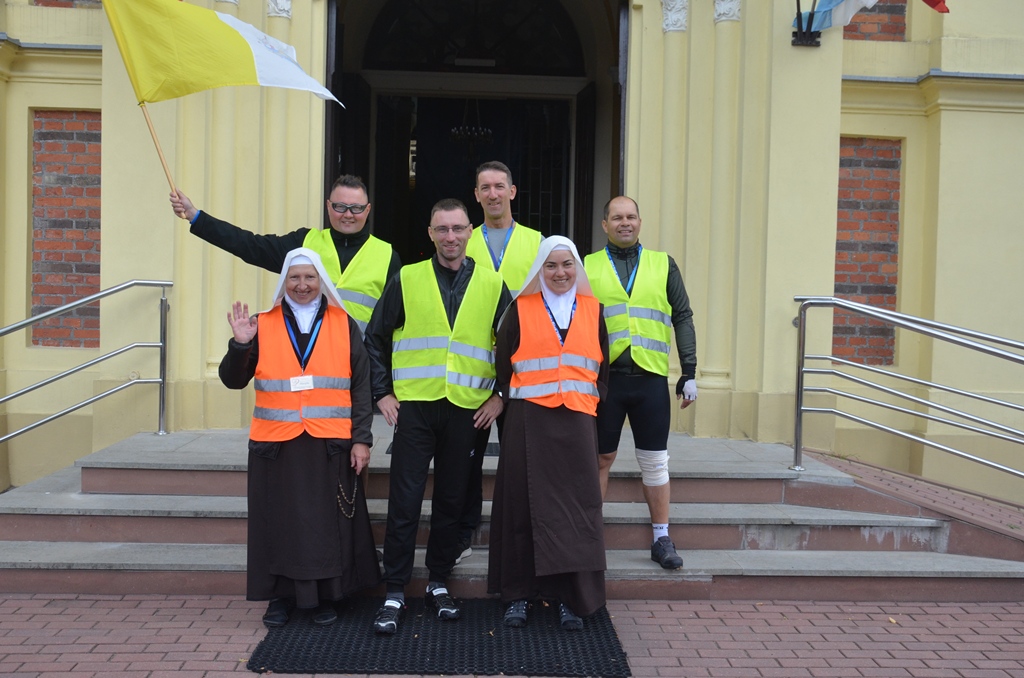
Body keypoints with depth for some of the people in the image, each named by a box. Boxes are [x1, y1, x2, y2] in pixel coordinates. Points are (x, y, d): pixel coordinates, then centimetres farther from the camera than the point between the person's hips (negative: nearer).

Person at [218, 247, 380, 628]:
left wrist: (362, 438, -3)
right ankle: (280, 596, 18)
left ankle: (326, 597, 17)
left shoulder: (343, 325, 5)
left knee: (328, 523, 4)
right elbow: (233, 381, 5)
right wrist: (240, 344, -12)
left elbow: (361, 386, 4)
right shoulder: (263, 325, 7)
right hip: (276, 445, 1)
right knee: (280, 521, 5)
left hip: (331, 446, -1)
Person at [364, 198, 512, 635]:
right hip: (414, 406, -1)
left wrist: (501, 397, 2)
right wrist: (382, 393, 2)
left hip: (466, 410, 1)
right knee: (404, 501, -1)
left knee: (451, 500, 9)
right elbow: (375, 340, 9)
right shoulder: (406, 281, 4)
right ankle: (394, 594, 7)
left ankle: (439, 583, 24)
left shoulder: (492, 286, 6)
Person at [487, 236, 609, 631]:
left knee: (576, 506, -2)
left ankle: (569, 597, 7)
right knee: (524, 504, 1)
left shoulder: (593, 310, 11)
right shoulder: (521, 309, 6)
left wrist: (593, 401, 6)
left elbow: (604, 366, 15)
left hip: (576, 421, 1)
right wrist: (514, 400, 4)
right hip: (528, 421, -1)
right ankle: (518, 594, 11)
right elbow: (502, 363, 9)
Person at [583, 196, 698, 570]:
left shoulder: (663, 265, 10)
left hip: (651, 377, 1)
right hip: (604, 376, -1)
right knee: (600, 458, 8)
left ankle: (661, 539, 17)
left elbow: (682, 319, 9)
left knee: (655, 461, 6)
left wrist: (689, 372, 2)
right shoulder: (587, 267, 7)